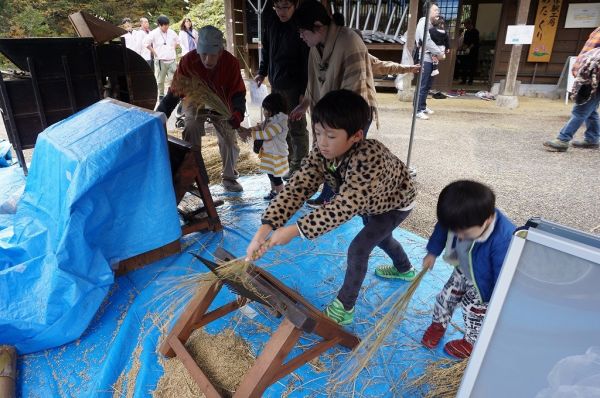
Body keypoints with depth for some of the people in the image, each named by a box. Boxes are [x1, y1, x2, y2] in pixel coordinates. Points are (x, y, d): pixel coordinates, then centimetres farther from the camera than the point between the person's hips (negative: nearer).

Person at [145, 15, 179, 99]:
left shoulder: (171, 32, 7)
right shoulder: (154, 33, -5)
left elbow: (177, 41, 24)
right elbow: (146, 43, -5)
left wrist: (173, 49, 13)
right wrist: (154, 52, -6)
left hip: (171, 60, 3)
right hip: (160, 60, -3)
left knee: (172, 78, -1)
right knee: (160, 80, 2)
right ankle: (161, 95, 13)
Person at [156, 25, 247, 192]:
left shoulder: (231, 62, -26)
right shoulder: (188, 61, -28)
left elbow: (238, 92, -20)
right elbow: (174, 92, -22)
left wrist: (238, 113, -42)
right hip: (196, 103, -1)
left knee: (230, 142, -6)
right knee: (191, 131, -25)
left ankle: (229, 178, 18)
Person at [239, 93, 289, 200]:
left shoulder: (279, 123, -26)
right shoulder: (269, 120, 5)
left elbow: (265, 134, -29)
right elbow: (260, 127, 15)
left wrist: (251, 133, -21)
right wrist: (247, 130, -1)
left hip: (276, 154, -10)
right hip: (269, 153, 10)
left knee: (276, 177, -1)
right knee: (271, 174, 23)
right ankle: (273, 192, 40)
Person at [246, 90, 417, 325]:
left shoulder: (368, 158, -48)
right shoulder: (321, 153, -29)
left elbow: (343, 207, -51)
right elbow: (296, 187, -36)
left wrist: (295, 230, -54)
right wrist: (265, 228, -47)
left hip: (396, 203, -7)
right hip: (370, 202, 7)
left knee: (358, 249, -15)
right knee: (379, 237, 29)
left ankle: (344, 308, 5)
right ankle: (405, 270, 59)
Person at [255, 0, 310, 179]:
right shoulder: (272, 24, 7)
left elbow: (308, 61, -16)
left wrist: (305, 91, -20)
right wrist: (262, 72, 11)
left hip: (294, 87, -7)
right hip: (275, 84, 7)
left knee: (297, 127, 0)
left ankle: (299, 166, 12)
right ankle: (287, 160, 31)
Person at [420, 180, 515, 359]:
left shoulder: (503, 240, -46)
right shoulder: (461, 220, -29)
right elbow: (442, 229, -5)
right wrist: (433, 252, 8)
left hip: (485, 283, -5)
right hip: (463, 270, 5)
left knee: (474, 312, 14)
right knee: (446, 296, 18)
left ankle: (471, 342, 46)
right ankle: (439, 324, 50)